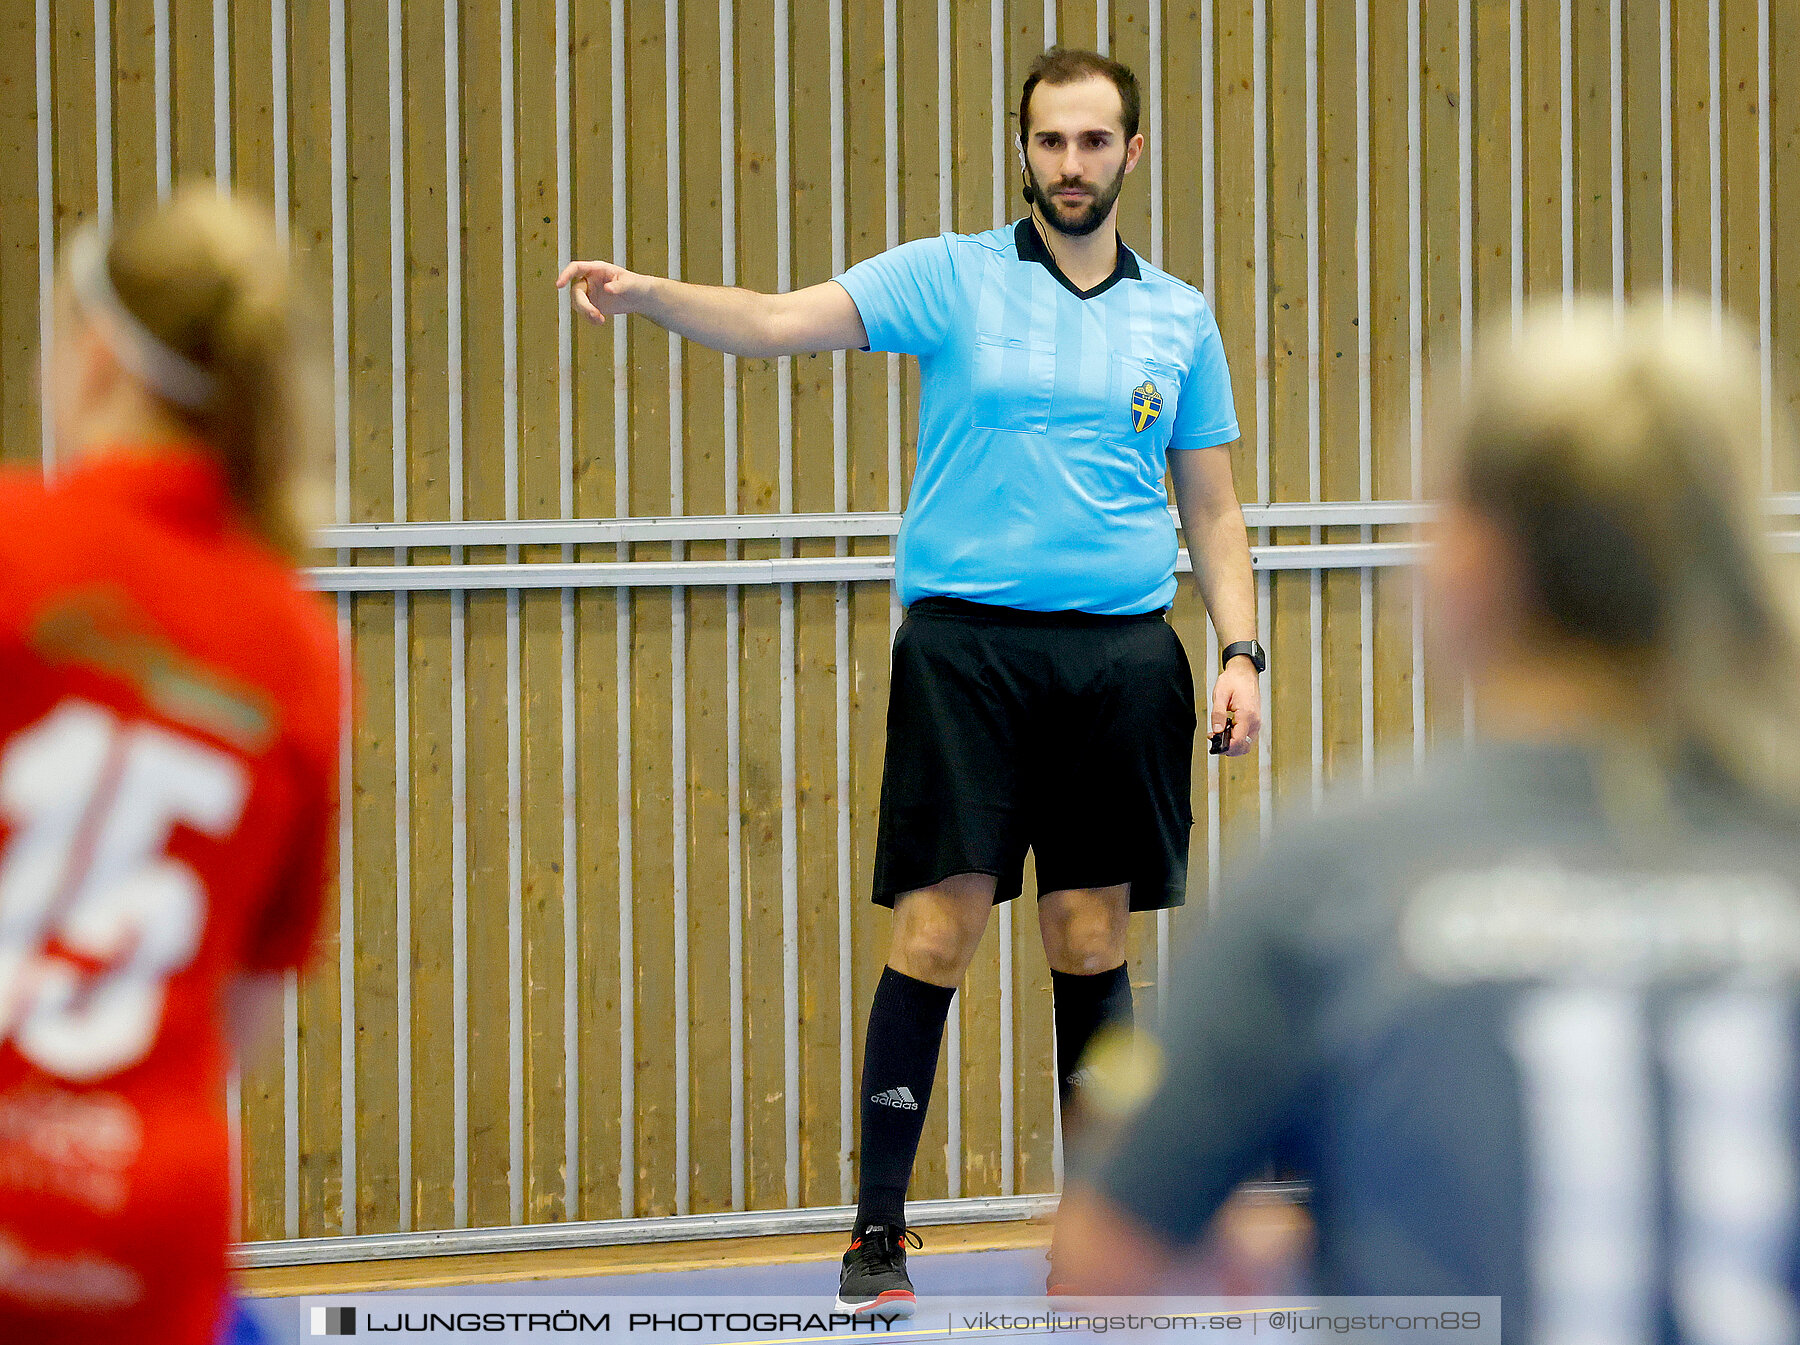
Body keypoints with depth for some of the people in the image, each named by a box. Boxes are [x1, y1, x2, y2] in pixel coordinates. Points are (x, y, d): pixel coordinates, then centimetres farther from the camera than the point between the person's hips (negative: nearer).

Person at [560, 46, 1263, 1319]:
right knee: (938, 932, -7)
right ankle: (877, 1233, -1)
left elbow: (1215, 510, 16)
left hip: (1121, 656, 2)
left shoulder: (1178, 318, 11)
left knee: (1095, 940, 6)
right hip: (967, 642, -2)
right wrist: (649, 295, -25)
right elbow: (779, 321, -8)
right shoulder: (951, 279, 3)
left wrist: (1242, 652, 5)